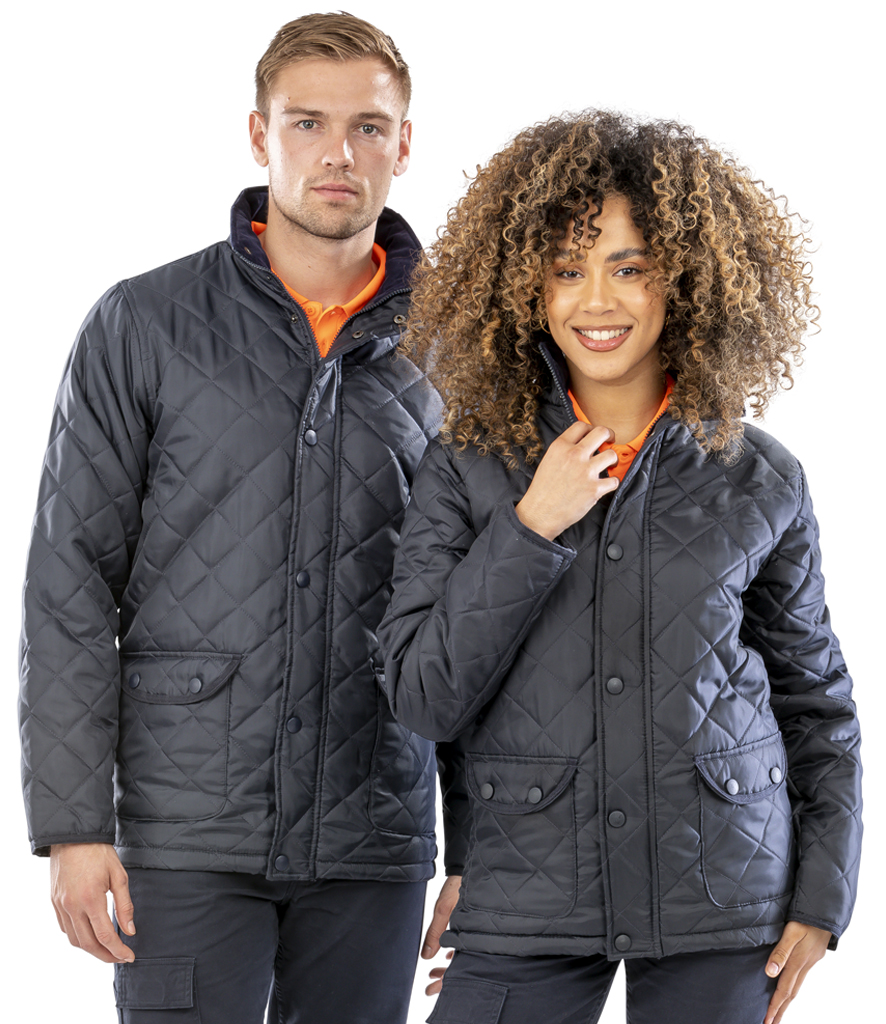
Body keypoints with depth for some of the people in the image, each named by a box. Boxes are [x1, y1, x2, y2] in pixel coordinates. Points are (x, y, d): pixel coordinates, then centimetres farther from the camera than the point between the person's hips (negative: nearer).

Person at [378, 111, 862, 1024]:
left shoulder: (759, 482, 2)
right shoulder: (466, 469, 1)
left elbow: (817, 702, 10)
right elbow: (423, 699, -6)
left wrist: (822, 896, 3)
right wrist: (531, 528, -13)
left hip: (721, 904, 0)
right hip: (529, 904, 0)